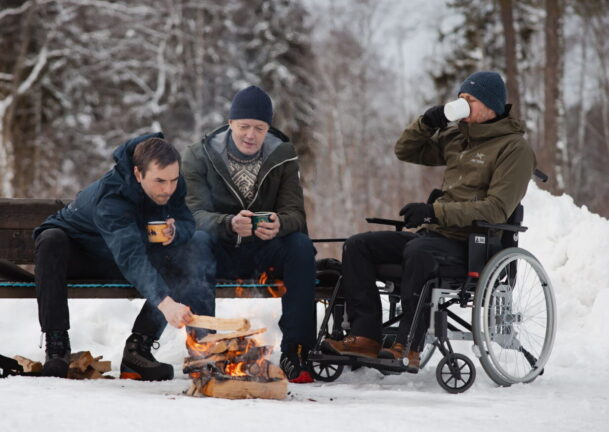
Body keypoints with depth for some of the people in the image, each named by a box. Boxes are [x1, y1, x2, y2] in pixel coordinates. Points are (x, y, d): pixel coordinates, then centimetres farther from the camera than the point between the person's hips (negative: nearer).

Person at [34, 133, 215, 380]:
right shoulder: (111, 197, -39)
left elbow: (187, 223, -8)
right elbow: (130, 257, -52)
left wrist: (175, 232, -35)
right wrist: (165, 302, -65)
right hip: (79, 254, -5)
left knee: (194, 247, -19)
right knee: (52, 240, -39)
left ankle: (138, 347, -18)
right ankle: (56, 347, -31)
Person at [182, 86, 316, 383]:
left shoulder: (282, 156, 3)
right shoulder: (199, 157, -3)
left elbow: (295, 213, -6)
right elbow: (194, 213, -15)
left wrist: (279, 224, -33)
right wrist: (230, 224, -38)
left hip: (264, 250, 2)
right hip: (221, 252, -2)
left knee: (301, 245, -29)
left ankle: (294, 353, -27)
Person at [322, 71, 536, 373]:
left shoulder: (514, 148, -5)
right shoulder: (456, 136, 18)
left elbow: (496, 210, -16)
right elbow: (406, 151, 28)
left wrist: (435, 211, -22)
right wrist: (427, 122, 7)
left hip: (471, 245, -8)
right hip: (434, 234, 8)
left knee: (418, 250, -38)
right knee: (357, 246, -7)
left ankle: (409, 347, -37)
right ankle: (365, 337, -18)